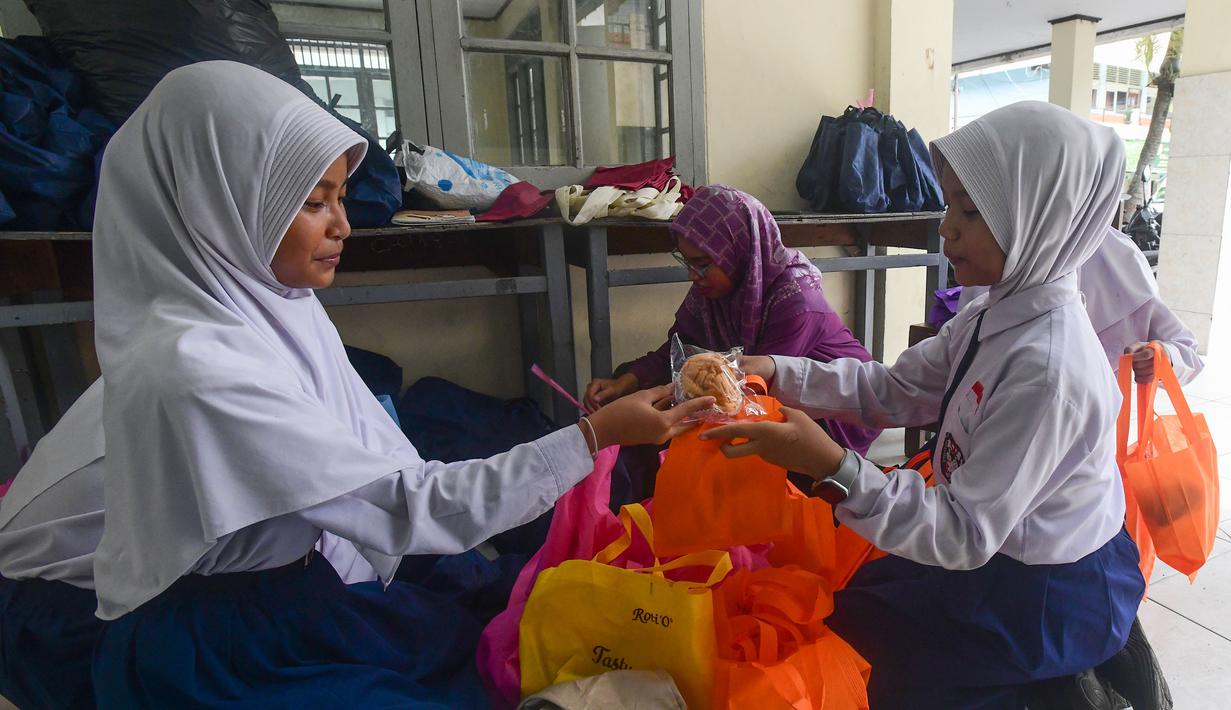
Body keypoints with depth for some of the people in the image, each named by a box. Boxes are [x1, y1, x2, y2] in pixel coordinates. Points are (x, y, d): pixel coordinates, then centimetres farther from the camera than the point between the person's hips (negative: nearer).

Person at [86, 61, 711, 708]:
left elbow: (370, 458, -1)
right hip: (210, 655, -6)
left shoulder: (273, 302, -5)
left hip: (292, 586, 6)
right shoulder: (193, 367, -31)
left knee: (489, 647, 7)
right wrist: (597, 435, -27)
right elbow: (408, 506, -29)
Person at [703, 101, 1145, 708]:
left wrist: (834, 467, -42)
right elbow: (893, 390, -2)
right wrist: (777, 374, -13)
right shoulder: (996, 315, -4)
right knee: (842, 587, 13)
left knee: (835, 632, 0)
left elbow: (966, 535, -31)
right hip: (999, 546, 8)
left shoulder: (1046, 367, -33)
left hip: (1049, 601, -7)